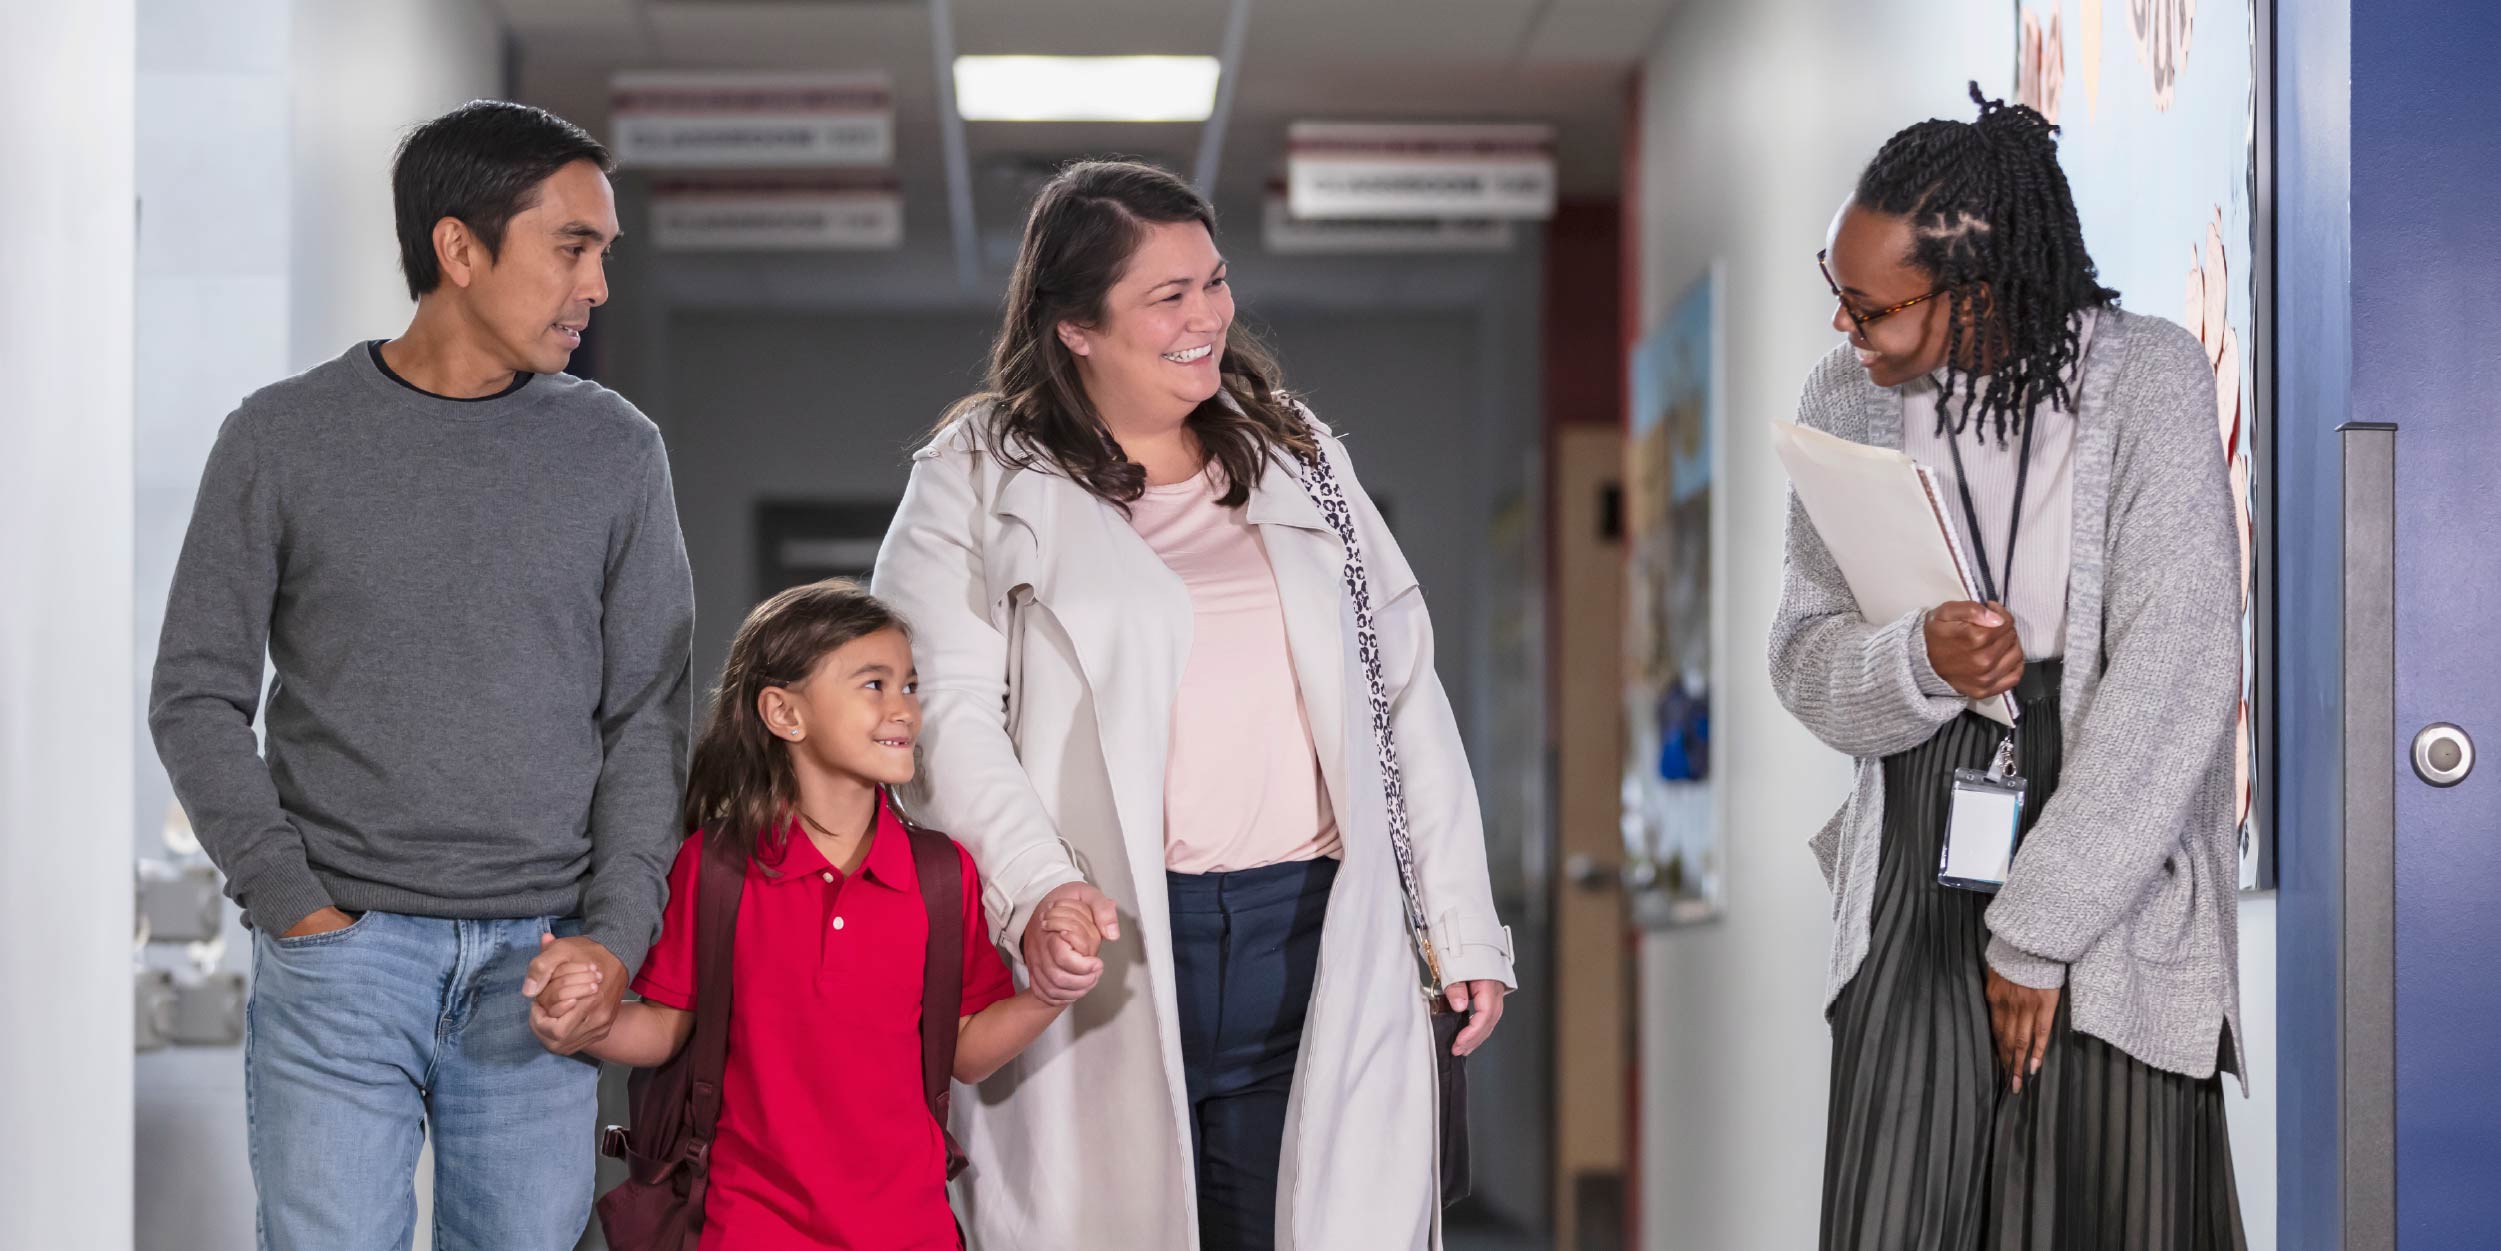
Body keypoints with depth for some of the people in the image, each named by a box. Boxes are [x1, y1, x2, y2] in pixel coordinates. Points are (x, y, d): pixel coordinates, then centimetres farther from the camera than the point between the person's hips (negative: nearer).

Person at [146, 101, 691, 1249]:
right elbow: (198, 696, 4)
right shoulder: (283, 440, 2)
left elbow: (645, 715, 7)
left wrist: (618, 934, -4)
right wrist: (289, 900, -5)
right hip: (339, 955, -2)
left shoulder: (616, 450, 8)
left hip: (540, 960, 2)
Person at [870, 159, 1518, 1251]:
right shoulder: (977, 484, 5)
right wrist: (1035, 889, -22)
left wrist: (1464, 924, 12)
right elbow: (946, 713, -5)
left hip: (1313, 941, 3)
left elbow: (1407, 691, 18)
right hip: (1105, 952, -3)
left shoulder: (1297, 456, 17)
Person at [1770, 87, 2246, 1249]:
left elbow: (2174, 676, -15)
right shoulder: (1848, 400, 2)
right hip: (1921, 874, 3)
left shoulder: (2147, 381, -10)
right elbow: (1805, 656, 5)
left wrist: (2037, 932, -14)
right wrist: (1919, 661, -19)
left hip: (2120, 886, -3)